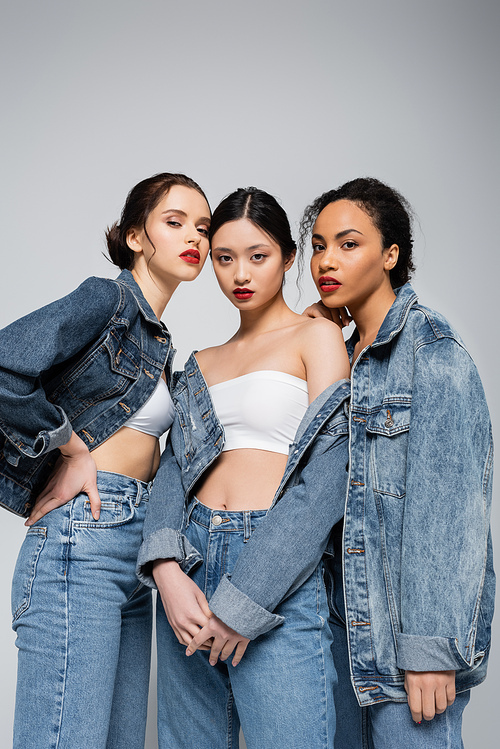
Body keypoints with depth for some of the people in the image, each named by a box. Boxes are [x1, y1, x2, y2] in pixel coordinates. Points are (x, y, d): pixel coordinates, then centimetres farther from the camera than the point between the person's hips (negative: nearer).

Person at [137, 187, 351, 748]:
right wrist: (166, 569, -11)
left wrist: (244, 601, -13)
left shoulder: (316, 337, 1)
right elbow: (174, 467, 8)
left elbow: (325, 480, -8)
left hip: (276, 573, -5)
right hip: (190, 562, 5)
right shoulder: (202, 364, 18)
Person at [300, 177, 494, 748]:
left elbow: (448, 507, -16)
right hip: (347, 613, 7)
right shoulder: (344, 356, 13)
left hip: (410, 616, -7)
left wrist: (430, 646, -19)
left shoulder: (431, 349, -10)